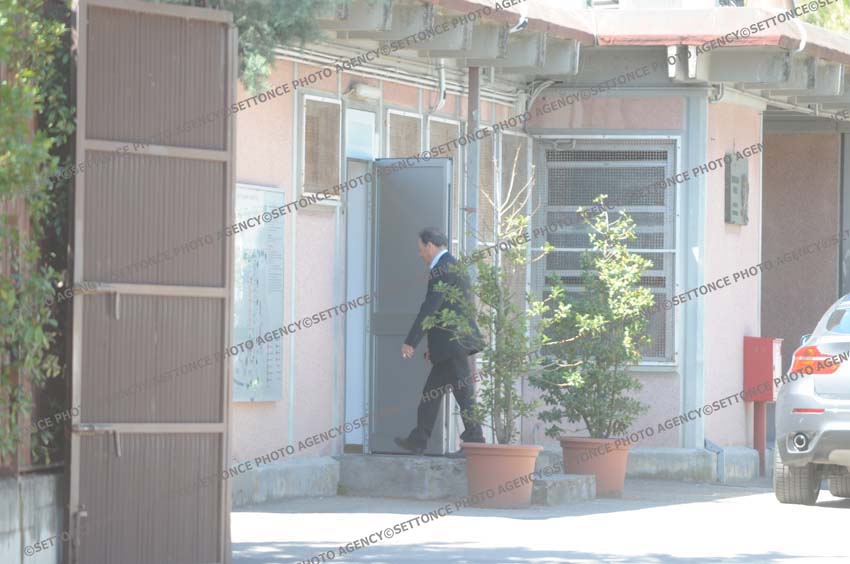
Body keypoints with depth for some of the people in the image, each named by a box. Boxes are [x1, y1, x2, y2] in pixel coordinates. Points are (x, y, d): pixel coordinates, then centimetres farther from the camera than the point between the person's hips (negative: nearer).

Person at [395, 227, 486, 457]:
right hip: (453, 344, 10)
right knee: (431, 392, 14)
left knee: (463, 392, -7)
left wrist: (411, 342, -16)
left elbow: (429, 308, -18)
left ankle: (474, 442, -5)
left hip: (453, 343, -10)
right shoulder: (454, 266, 17)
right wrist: (433, 344, 24)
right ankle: (418, 440, 19)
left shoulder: (443, 269, -15)